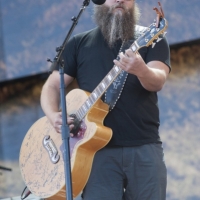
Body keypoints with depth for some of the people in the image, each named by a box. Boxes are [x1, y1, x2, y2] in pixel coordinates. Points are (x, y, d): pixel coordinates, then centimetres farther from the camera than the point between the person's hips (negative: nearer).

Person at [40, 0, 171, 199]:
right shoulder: (79, 43, 13)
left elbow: (157, 81, -10)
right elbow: (52, 86, 13)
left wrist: (141, 71, -34)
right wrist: (54, 116, -10)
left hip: (144, 147, 0)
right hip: (99, 149, 0)